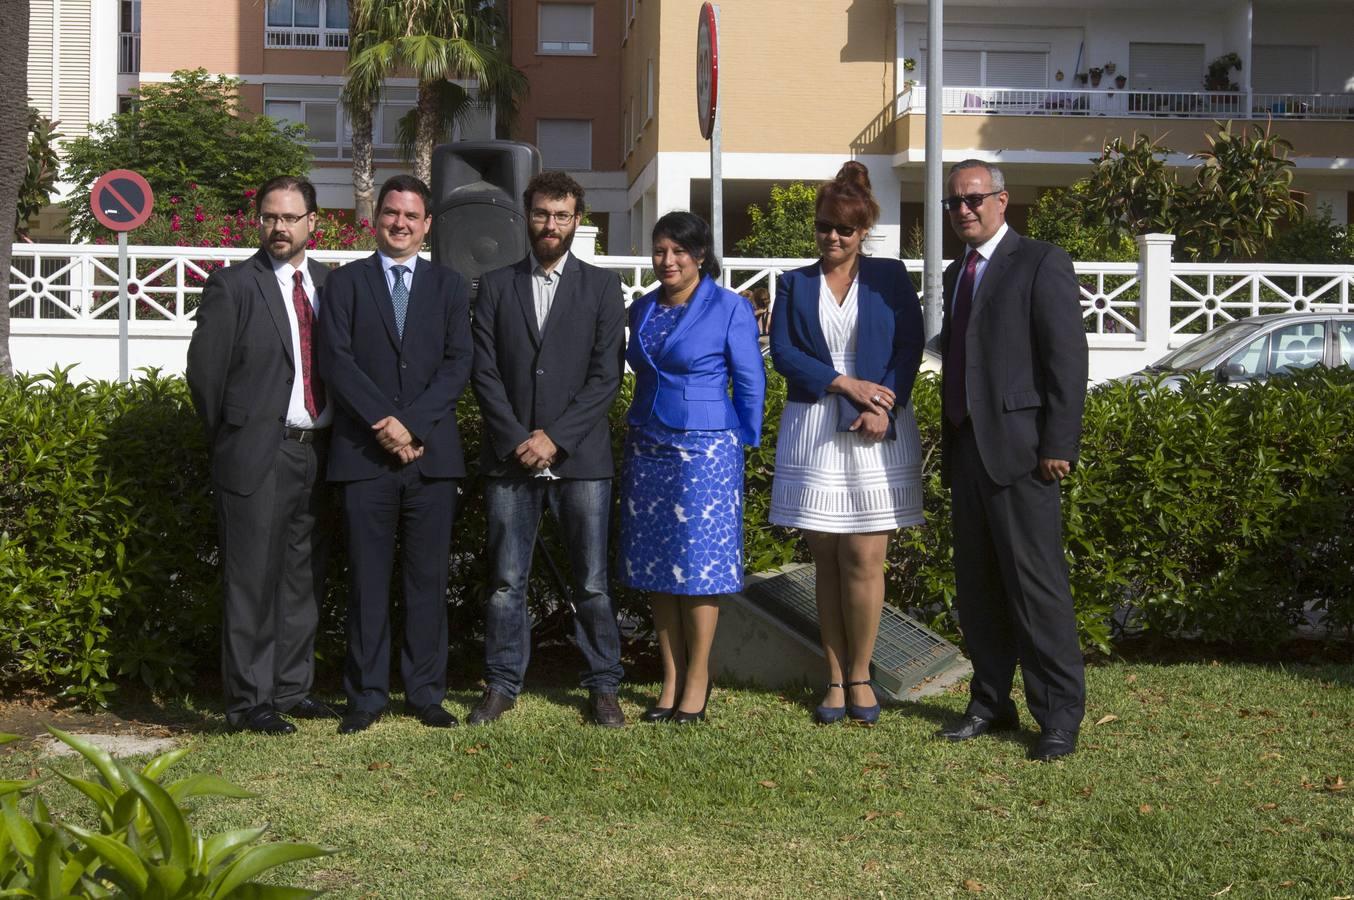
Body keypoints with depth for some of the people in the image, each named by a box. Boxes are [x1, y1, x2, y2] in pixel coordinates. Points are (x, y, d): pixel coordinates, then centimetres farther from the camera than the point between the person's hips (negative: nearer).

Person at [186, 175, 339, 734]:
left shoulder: (329, 285, 12)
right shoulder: (233, 286, -3)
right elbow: (205, 371, -3)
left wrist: (334, 440, 9)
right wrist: (230, 439, 2)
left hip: (317, 452, 5)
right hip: (258, 453, -5)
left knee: (304, 578, 11)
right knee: (252, 581, -3)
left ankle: (293, 688, 20)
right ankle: (249, 700, 3)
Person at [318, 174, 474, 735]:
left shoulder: (449, 286, 13)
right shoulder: (346, 282, 10)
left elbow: (458, 364, 2)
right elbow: (336, 359, -2)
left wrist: (411, 422, -11)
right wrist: (382, 423, -13)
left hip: (433, 453, 1)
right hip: (364, 453, -1)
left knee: (428, 578, 4)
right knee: (367, 578, 1)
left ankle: (426, 693, 12)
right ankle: (366, 696, 9)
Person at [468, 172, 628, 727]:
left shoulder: (601, 286, 6)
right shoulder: (497, 286, 10)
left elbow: (607, 375, -1)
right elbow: (485, 372, 4)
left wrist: (555, 438, -10)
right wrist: (516, 440, -8)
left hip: (580, 456, -1)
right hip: (509, 456, 1)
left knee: (592, 582, 1)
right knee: (505, 580, 5)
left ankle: (603, 687, 10)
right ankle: (502, 686, 15)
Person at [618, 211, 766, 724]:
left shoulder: (729, 308, -5)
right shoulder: (642, 309, 11)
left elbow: (750, 383, -1)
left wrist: (743, 444, 3)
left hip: (704, 449, -5)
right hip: (646, 449, 5)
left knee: (699, 564, -4)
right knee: (656, 567, 5)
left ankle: (697, 682, 5)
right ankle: (671, 679, 13)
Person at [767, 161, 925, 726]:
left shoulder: (890, 278, 8)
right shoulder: (795, 284, 12)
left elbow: (910, 347, 2)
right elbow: (783, 352, 2)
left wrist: (884, 407, -12)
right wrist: (845, 384, -10)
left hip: (878, 432, -1)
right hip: (813, 434, 1)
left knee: (865, 560, -5)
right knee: (827, 562, 3)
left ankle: (860, 678, 8)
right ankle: (835, 680, 11)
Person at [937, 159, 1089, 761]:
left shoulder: (1041, 263, -5)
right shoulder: (957, 273, 19)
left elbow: (1067, 357, -11)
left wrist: (1058, 445, -16)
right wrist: (949, 447, 15)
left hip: (1017, 448, -8)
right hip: (965, 447, 8)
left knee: (1037, 584, -6)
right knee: (976, 585, 12)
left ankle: (1060, 716, 1)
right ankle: (990, 701, 23)